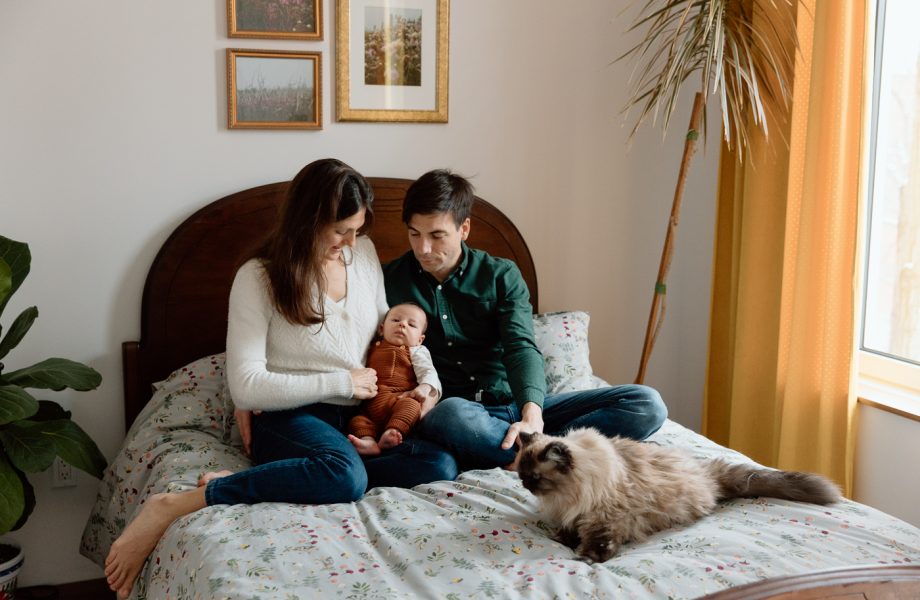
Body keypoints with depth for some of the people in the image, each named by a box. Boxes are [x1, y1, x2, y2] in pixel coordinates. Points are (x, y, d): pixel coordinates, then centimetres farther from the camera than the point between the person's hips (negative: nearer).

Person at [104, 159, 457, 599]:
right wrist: (340, 382, -14)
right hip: (290, 417, -6)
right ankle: (171, 507, -31)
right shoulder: (258, 278, -10)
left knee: (441, 466, -23)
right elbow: (246, 386, -15)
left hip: (359, 417, 7)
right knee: (346, 476, -39)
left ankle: (257, 481, -23)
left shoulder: (364, 253, 6)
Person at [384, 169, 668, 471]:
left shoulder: (501, 276, 7)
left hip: (517, 404, 3)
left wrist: (532, 416, -28)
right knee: (453, 413, -42)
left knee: (647, 404, -14)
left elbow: (521, 348, -8)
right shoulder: (389, 280, 6)